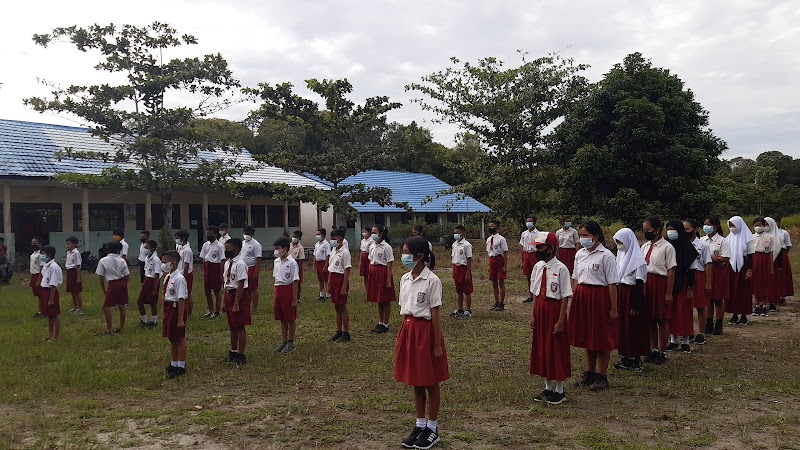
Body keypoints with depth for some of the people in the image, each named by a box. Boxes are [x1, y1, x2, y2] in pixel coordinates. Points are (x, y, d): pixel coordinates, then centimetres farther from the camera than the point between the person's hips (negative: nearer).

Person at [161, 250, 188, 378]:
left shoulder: (179, 279, -21)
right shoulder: (168, 277, 6)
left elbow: (181, 300, -22)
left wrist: (180, 319, -21)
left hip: (177, 308, -9)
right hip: (169, 308, 9)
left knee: (179, 338, 3)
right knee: (171, 338, 18)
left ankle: (181, 367, 15)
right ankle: (173, 364, 32)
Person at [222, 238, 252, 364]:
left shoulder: (240, 264, -18)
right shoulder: (227, 263, 9)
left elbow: (240, 286, -20)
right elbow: (227, 284, 13)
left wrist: (236, 304, -20)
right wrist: (225, 302, 15)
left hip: (240, 295, -8)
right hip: (229, 294, 8)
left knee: (240, 326, 0)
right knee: (232, 326, 18)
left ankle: (241, 354, 10)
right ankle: (233, 351, 32)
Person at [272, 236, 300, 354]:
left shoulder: (291, 262, -13)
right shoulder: (276, 261, 8)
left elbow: (294, 282, -12)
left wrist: (294, 299, -13)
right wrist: (275, 294, 13)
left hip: (287, 290, -7)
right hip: (278, 290, 7)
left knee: (290, 319, 4)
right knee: (282, 319, 14)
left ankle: (291, 343, 14)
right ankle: (284, 341, 26)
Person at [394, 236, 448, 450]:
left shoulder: (432, 280, -14)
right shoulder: (404, 279, 6)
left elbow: (435, 313, -13)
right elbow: (404, 310, 11)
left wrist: (437, 344, -11)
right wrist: (404, 334, 12)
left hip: (425, 330, -6)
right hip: (408, 329, 6)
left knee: (430, 382, 7)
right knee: (416, 382, 15)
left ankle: (432, 429, 21)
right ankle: (420, 425, 28)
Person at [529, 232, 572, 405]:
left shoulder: (561, 269, -16)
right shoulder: (538, 267, 3)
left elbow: (565, 297, -14)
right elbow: (535, 293, 8)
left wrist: (560, 321, -15)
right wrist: (533, 315, 6)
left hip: (555, 310, -7)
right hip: (540, 310, 7)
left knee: (556, 351, 5)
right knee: (541, 348, 14)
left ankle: (559, 390, 22)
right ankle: (548, 388, 31)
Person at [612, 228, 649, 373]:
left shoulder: (638, 259, -14)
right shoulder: (621, 255, 8)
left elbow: (639, 284, -15)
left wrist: (635, 306, -17)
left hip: (632, 294, -7)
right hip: (620, 294, 7)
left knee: (634, 327, 2)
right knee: (622, 326, 11)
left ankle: (637, 359, 13)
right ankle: (625, 356, 20)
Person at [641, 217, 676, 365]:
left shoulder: (667, 247, -10)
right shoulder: (645, 246, 8)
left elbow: (671, 271, -11)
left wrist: (669, 293, -12)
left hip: (660, 283, -6)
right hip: (646, 283, 6)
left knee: (662, 319, 6)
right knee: (650, 318, 13)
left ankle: (663, 352, 18)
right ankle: (654, 349, 27)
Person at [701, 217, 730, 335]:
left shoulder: (722, 241, -6)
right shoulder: (702, 240, 8)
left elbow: (725, 258, -13)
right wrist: (714, 258, -9)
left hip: (718, 271, -4)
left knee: (718, 299, 3)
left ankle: (718, 326, 13)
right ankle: (709, 325, 17)